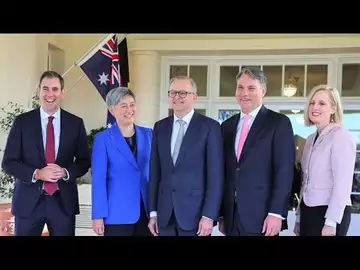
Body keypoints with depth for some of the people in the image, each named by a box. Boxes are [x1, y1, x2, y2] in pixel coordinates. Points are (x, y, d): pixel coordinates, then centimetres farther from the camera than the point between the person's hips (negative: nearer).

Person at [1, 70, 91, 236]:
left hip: (63, 200, 1)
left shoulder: (75, 123, 3)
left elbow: (84, 161, 7)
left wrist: (66, 172, -13)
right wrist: (36, 174, -16)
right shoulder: (22, 121, 0)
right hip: (28, 200, -1)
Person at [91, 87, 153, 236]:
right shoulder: (103, 139, -4)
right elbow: (98, 180, -6)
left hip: (146, 212, 4)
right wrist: (98, 215, -10)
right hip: (117, 214, -3)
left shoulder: (148, 134, 7)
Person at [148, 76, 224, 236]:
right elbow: (155, 172, 9)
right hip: (164, 213, 4)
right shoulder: (160, 127, 9)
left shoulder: (209, 126, -5)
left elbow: (215, 175, -8)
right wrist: (153, 212, 6)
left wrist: (209, 215, -12)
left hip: (195, 212, -4)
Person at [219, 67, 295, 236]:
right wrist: (221, 214, 9)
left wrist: (276, 213, -15)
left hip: (262, 217, -4)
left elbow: (284, 171, -10)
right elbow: (224, 172, 11)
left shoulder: (279, 123, -4)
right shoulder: (227, 125, 11)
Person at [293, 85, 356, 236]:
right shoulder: (311, 139, 12)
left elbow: (343, 183, -16)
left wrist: (331, 222, -19)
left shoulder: (341, 136, -11)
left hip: (330, 212, -7)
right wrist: (299, 216, 15)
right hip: (308, 211, 7)